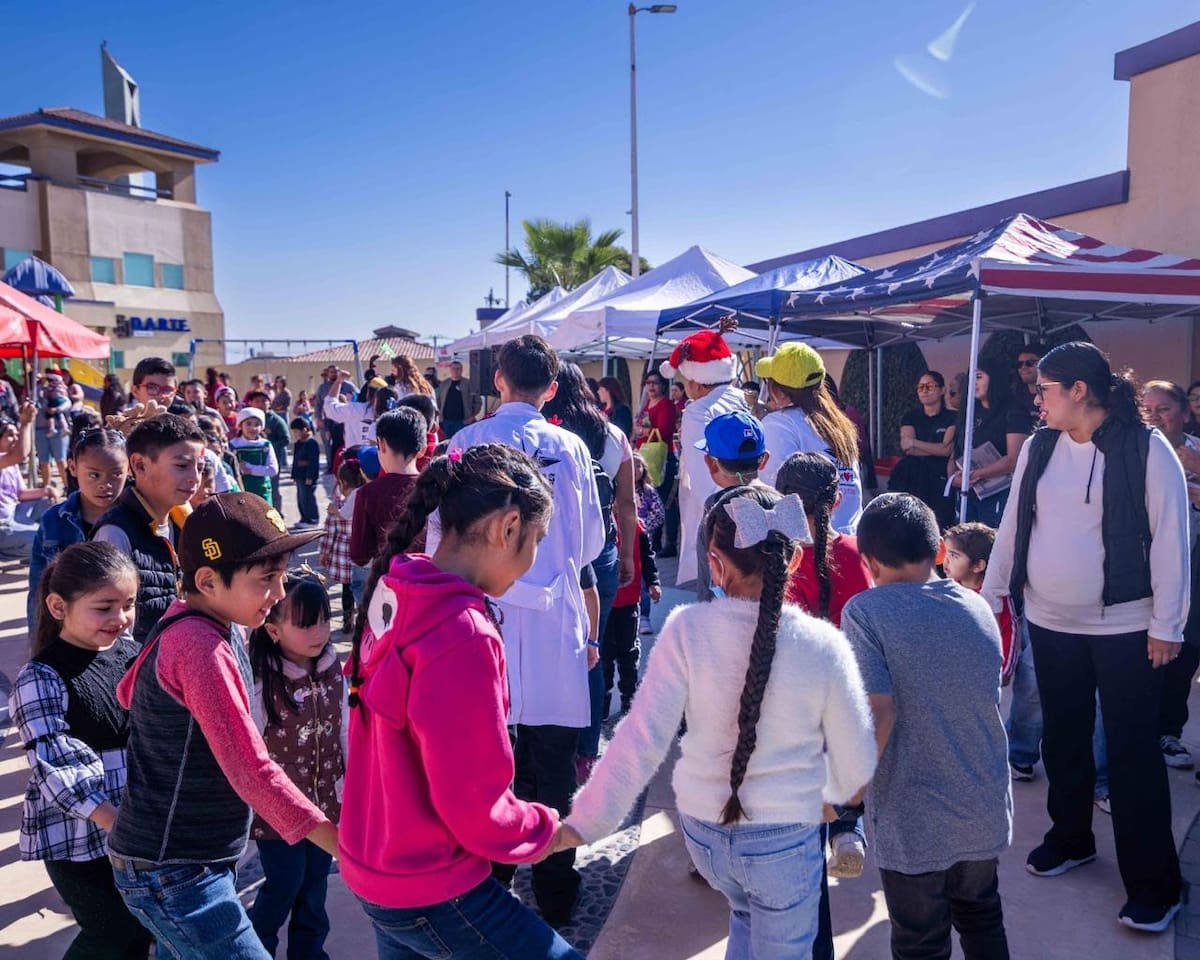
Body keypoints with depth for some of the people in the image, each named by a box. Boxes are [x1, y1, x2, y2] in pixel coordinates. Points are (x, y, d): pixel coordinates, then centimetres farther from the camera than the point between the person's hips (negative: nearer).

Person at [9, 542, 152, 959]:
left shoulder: (129, 648, 0)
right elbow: (58, 770, -21)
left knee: (141, 926, 16)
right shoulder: (42, 680, -18)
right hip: (78, 835, -5)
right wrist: (115, 824, -23)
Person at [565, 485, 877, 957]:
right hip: (784, 839, -2)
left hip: (702, 830, 2)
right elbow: (856, 763, -7)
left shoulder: (686, 629, -18)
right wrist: (831, 792, 16)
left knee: (747, 920, 33)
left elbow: (641, 739, -17)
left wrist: (585, 823, -7)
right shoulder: (823, 645, -18)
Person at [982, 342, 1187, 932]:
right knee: (1062, 738, 17)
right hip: (1049, 622, 5)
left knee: (1132, 752, 2)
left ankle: (1152, 882, 16)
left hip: (1125, 627, -5)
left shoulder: (1147, 449, -11)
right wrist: (992, 593, 10)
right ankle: (1070, 838, 38)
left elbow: (1170, 540, -10)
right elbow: (1013, 525, 9)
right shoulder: (1039, 447, 3)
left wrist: (1167, 624, -11)